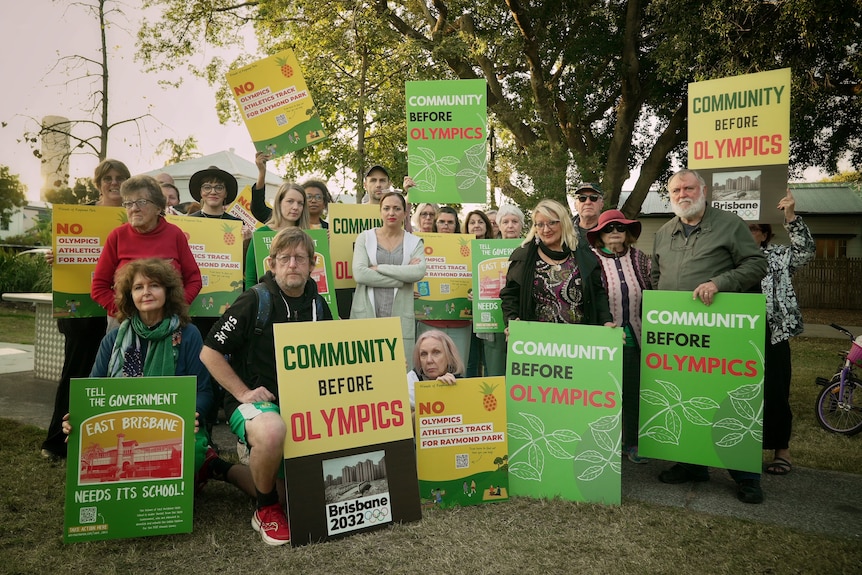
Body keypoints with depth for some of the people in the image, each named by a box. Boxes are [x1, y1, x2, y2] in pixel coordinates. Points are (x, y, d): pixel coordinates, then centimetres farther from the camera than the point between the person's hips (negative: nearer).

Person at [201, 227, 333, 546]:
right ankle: (266, 509, -8)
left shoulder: (318, 305, 6)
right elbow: (209, 352, -8)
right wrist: (243, 393, -13)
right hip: (254, 400, -5)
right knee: (272, 432, -38)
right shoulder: (254, 301, -9)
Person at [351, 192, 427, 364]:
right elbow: (359, 273, -9)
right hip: (367, 314, 0)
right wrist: (402, 278, -9)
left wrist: (379, 268, -10)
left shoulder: (415, 242, 8)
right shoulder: (365, 237, 6)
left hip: (400, 316, 1)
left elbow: (419, 272, -11)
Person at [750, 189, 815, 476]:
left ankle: (782, 451, 18)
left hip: (770, 337, -2)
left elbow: (805, 250, -11)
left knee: (774, 395, 2)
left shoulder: (777, 257, 3)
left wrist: (790, 217, -23)